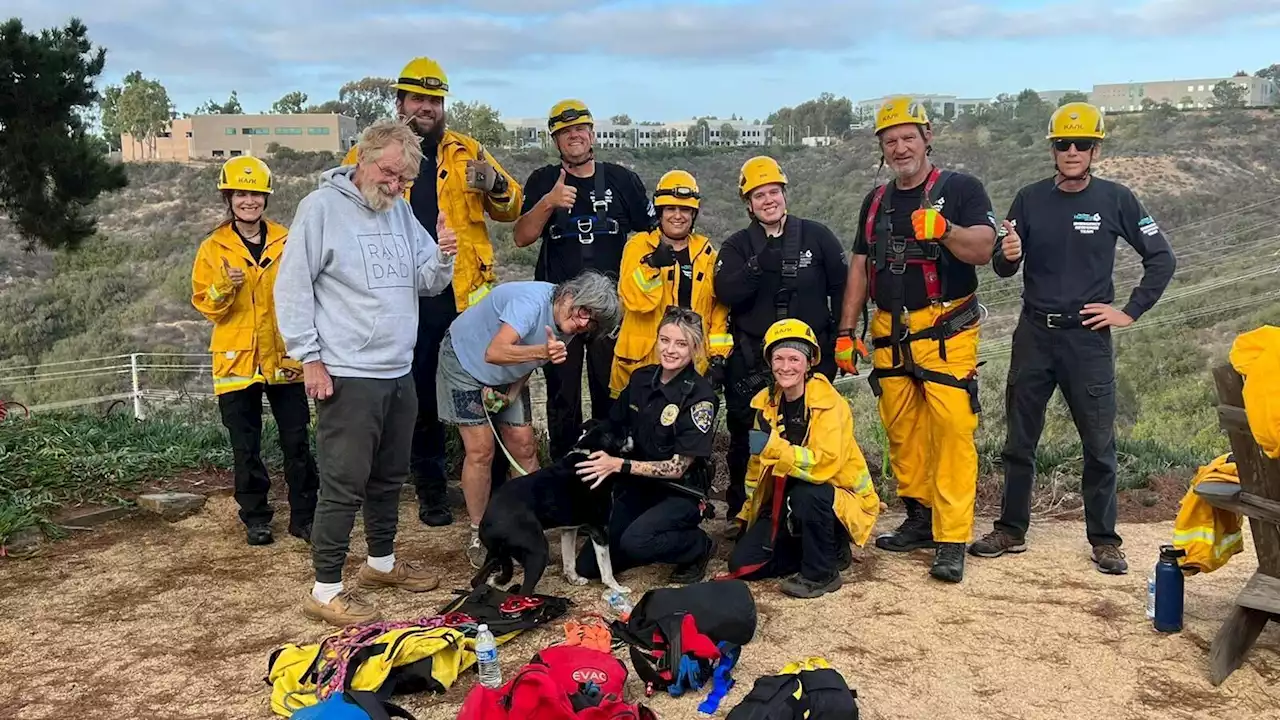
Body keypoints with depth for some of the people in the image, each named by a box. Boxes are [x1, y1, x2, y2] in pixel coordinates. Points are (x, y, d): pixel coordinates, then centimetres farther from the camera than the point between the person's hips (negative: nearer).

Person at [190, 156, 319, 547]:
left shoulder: (286, 241, 4)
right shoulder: (213, 248, 1)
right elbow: (206, 306, 0)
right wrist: (224, 288, -20)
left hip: (284, 357, 1)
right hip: (237, 360, 0)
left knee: (297, 442, 3)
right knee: (246, 448, 7)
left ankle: (303, 515, 15)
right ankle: (255, 518, 20)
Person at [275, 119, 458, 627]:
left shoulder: (401, 210, 11)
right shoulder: (321, 207, -9)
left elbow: (428, 283, 10)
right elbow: (292, 287, -10)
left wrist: (443, 256, -12)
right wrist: (310, 358, -13)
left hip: (399, 373, 7)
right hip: (346, 376, -7)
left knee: (390, 476, 18)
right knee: (344, 485, -4)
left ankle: (382, 562, 35)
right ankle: (326, 590, 6)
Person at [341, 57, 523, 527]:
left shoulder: (467, 151, 10)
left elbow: (511, 209, 9)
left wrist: (496, 184, -13)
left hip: (467, 292, 1)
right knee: (421, 397, 9)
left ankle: (495, 483, 19)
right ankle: (430, 489, 23)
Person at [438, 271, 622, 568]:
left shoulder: (568, 326, -12)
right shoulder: (533, 301, -35)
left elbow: (531, 360, -1)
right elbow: (494, 353, -47)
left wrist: (513, 391, -17)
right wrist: (541, 351, -60)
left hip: (507, 376, 7)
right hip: (465, 361, -6)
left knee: (524, 445, -2)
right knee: (481, 451, -10)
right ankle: (478, 536, 3)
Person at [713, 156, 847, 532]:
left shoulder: (816, 236, 4)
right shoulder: (736, 246, 6)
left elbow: (842, 286, 7)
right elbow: (727, 293, -11)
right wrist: (759, 266, -25)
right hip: (752, 363, 1)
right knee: (747, 441, 4)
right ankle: (741, 514, 18)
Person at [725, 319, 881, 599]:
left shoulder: (829, 403, -21)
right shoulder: (766, 402, -2)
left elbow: (826, 463, -34)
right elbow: (759, 461, 10)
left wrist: (773, 447, -43)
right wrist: (752, 509, 10)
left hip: (840, 502, -6)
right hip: (785, 503, 6)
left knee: (806, 494, -38)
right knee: (742, 563, -6)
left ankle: (822, 572, -14)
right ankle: (827, 550, 11)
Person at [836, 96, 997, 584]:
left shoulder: (960, 189, 0)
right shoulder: (876, 202, 16)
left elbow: (983, 250, -13)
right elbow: (860, 267, 17)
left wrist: (942, 229, -31)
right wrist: (845, 332, 12)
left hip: (946, 333, -5)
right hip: (891, 336, 6)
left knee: (952, 431, -10)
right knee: (901, 432, 8)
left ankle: (952, 540, -7)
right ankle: (919, 520, 20)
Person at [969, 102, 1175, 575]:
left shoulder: (1115, 200, -2)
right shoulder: (1029, 200, 3)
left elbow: (1161, 259, 4)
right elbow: (1003, 270, 4)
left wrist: (1131, 312, -3)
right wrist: (1007, 255, -18)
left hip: (1088, 336, -2)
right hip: (1034, 334, 2)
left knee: (1099, 445, 3)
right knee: (1019, 441, 9)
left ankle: (1104, 540, 16)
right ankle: (1011, 531, 20)